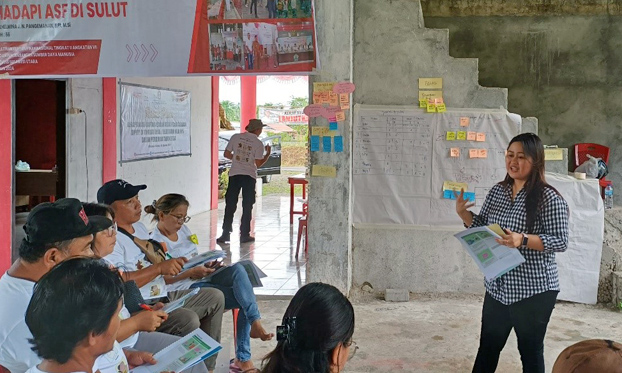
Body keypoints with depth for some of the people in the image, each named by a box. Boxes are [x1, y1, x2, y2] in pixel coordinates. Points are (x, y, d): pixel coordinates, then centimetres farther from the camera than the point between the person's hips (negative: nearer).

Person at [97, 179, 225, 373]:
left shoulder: (140, 227, 13)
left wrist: (171, 266, 2)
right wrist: (159, 268, -27)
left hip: (163, 295, 11)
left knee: (215, 297, 13)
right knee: (188, 320, -31)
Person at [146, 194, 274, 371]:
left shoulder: (183, 230, 15)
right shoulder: (156, 242, -8)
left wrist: (208, 264, 0)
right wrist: (192, 272, -21)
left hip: (203, 277, 7)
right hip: (186, 288, -7)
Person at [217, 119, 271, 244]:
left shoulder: (235, 137, 2)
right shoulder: (258, 143, -5)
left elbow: (226, 154, 6)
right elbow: (258, 164, -6)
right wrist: (268, 154, 7)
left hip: (234, 175, 2)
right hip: (249, 176, -2)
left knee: (230, 205, 7)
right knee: (247, 206, 7)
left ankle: (226, 234, 6)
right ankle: (244, 235, 10)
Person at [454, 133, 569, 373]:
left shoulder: (550, 199, -14)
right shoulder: (497, 192, 4)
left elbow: (561, 241, -16)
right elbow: (483, 228, 14)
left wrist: (523, 240, -29)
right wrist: (463, 213, -5)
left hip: (533, 290, -6)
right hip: (497, 286, 6)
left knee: (530, 351, 10)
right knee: (488, 346, 18)